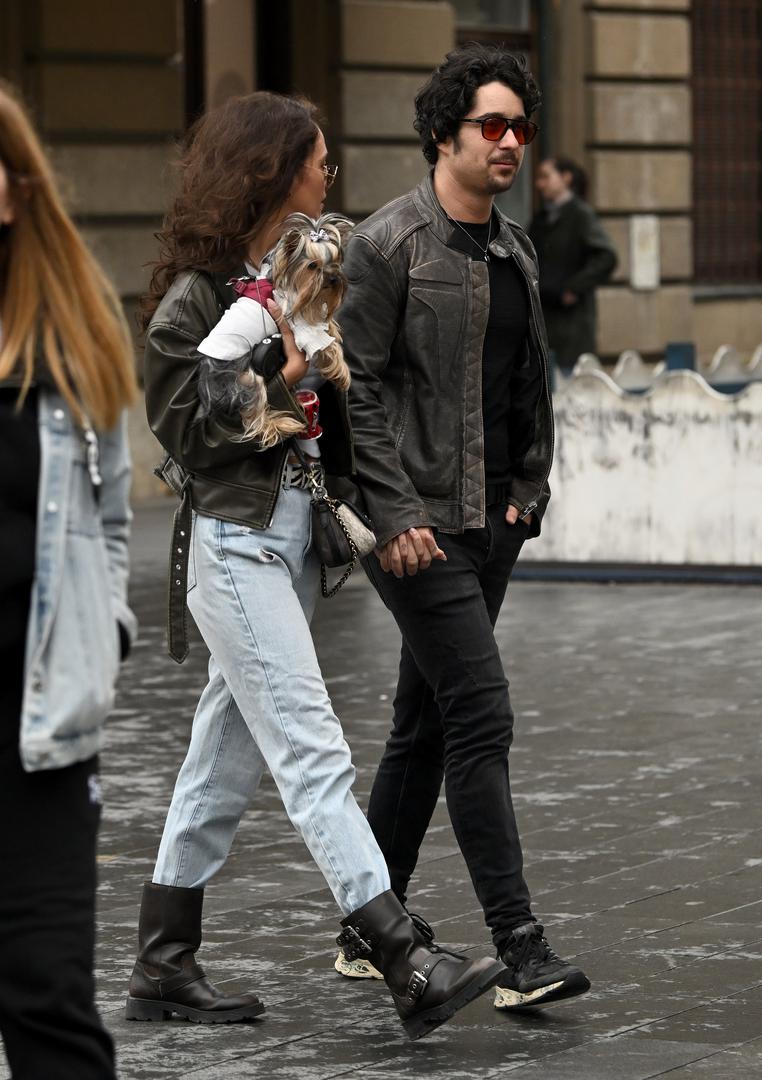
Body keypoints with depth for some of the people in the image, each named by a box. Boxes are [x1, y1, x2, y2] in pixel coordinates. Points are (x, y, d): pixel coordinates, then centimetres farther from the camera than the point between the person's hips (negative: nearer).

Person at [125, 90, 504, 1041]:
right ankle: (407, 965, -18)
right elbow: (185, 434, -10)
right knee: (313, 755, -12)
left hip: (293, 536, 9)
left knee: (227, 756, 12)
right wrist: (275, 396, -18)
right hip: (234, 542, -9)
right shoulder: (195, 293, -10)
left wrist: (332, 381, -2)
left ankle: (162, 968, 19)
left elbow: (327, 424, 18)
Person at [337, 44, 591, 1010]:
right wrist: (394, 514, -18)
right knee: (481, 719, -13)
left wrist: (529, 487, 10)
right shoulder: (389, 244, -9)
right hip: (419, 524, -8)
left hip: (492, 525, 8)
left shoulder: (515, 250, 14)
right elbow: (358, 387, -13)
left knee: (424, 725, 12)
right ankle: (520, 952, -13)